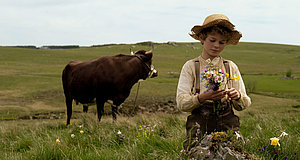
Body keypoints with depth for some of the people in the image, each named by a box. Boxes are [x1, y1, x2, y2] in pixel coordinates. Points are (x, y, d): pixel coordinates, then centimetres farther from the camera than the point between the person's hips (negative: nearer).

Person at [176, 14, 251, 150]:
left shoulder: (231, 67, 13)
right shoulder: (190, 66, 7)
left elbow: (244, 104, 11)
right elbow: (181, 103, -4)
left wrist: (238, 97, -12)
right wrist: (203, 97, -22)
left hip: (227, 128, 2)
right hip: (199, 127, -2)